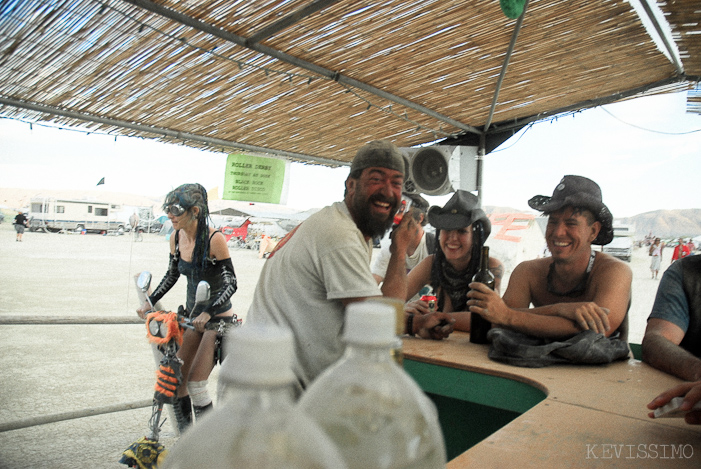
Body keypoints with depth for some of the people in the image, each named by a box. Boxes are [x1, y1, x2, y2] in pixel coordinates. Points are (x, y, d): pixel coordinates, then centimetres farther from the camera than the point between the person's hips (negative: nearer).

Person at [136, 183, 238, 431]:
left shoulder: (214, 239, -21)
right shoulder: (176, 238, -2)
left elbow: (231, 284, -18)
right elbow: (171, 275, 14)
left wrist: (208, 312, -29)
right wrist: (150, 301, 5)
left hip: (217, 318, -7)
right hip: (191, 315, 7)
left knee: (195, 384, -7)